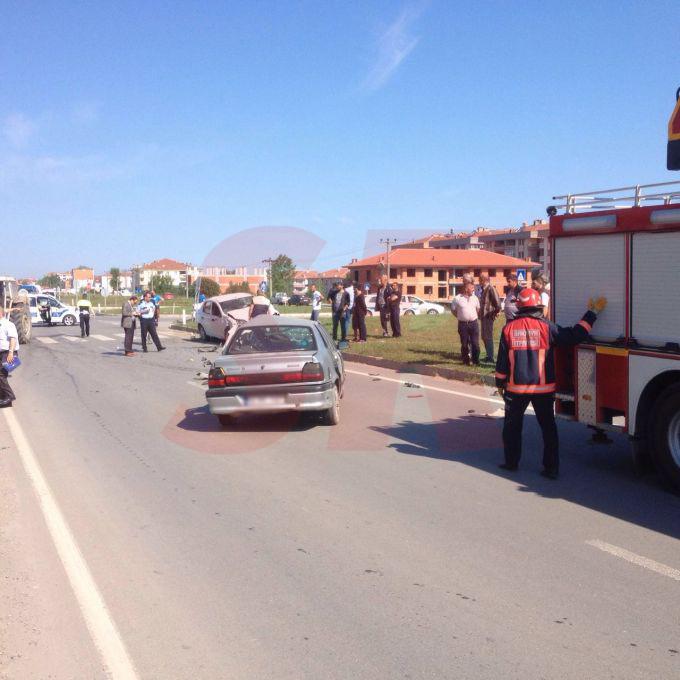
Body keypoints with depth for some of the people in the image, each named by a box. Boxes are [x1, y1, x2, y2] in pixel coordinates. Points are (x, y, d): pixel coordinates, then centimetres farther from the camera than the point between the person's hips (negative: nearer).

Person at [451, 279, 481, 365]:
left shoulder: (475, 298, 5)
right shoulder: (457, 298, -5)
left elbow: (478, 309, 18)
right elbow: (453, 310, 5)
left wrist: (475, 317, 11)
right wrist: (460, 317, 7)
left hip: (474, 323, 2)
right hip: (463, 324, -2)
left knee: (475, 343, 0)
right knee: (464, 344, 6)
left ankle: (476, 361, 10)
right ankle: (466, 361, 18)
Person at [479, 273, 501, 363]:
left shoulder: (491, 289, -15)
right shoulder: (484, 290, 15)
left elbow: (497, 302, -21)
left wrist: (497, 311, -14)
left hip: (489, 316, -10)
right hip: (483, 316, 10)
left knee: (488, 336, -6)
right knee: (484, 336, 14)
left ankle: (490, 358, -1)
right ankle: (488, 355, 24)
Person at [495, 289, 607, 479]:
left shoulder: (509, 328, -2)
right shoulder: (546, 327, -7)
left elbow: (502, 359, 0)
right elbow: (574, 335, -8)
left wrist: (500, 383, 11)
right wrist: (592, 313, 0)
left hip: (516, 387, 1)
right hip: (543, 388, 0)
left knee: (512, 426, 15)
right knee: (548, 428, 9)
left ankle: (511, 462, 21)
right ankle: (551, 468, 8)